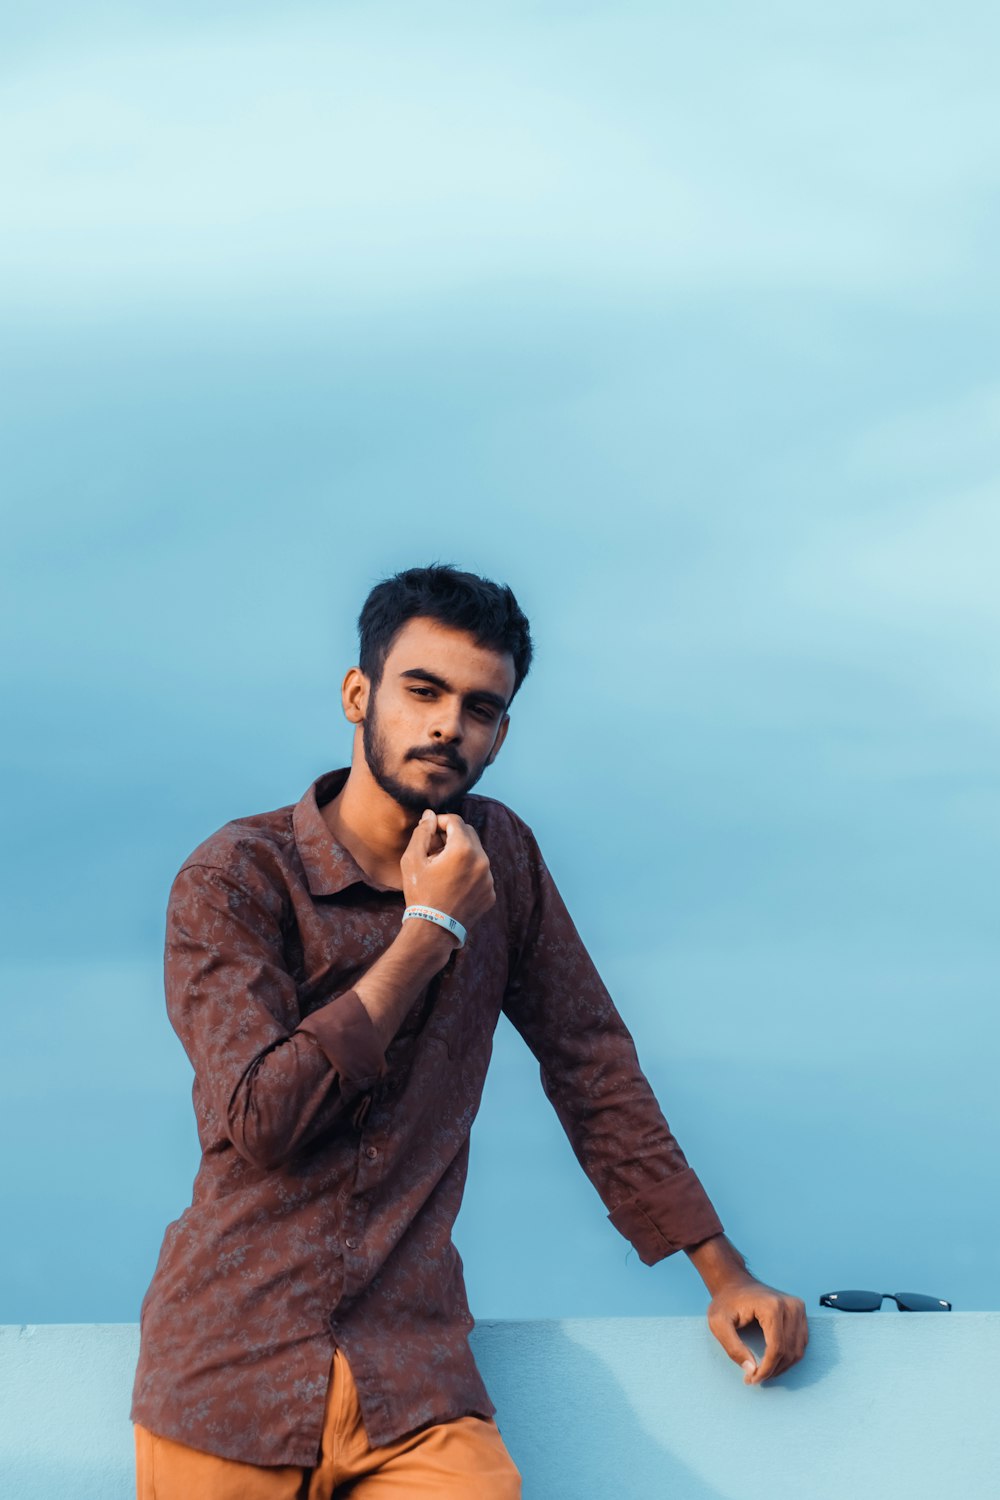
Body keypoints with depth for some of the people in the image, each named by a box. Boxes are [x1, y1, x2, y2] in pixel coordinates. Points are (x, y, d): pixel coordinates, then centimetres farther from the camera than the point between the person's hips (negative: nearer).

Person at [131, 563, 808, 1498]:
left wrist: (726, 1276, 8)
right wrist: (431, 930, -10)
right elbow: (260, 1121, -14)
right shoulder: (233, 879, -4)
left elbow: (591, 1063, 13)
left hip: (412, 1372, 2)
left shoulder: (497, 854, 9)